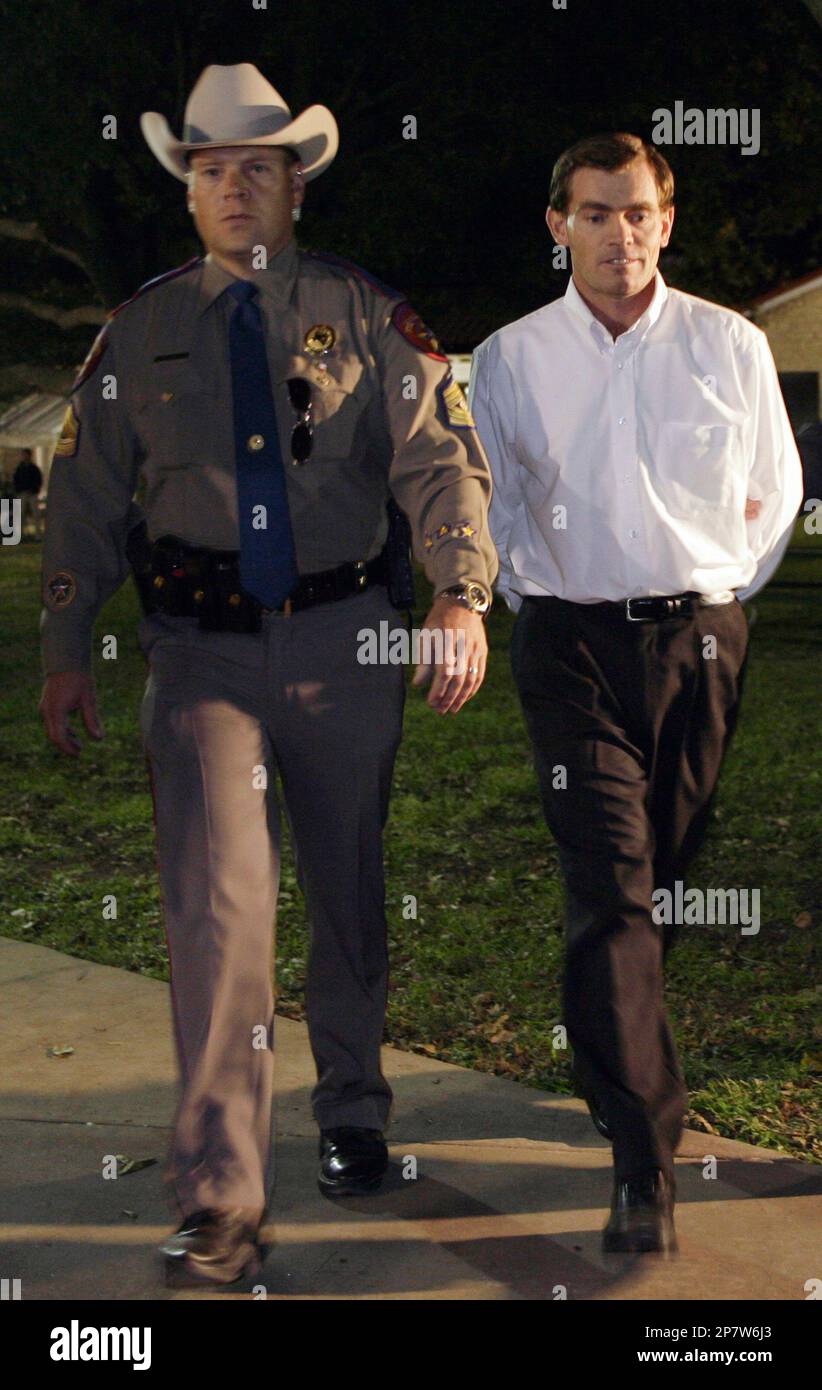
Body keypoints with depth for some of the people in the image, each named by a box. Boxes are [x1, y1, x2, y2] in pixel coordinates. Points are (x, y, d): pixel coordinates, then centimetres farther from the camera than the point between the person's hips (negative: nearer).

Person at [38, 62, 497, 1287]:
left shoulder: (367, 313, 2)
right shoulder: (139, 332, 7)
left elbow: (441, 457, -7)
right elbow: (87, 497, 11)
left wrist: (461, 596, -23)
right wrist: (66, 648, 5)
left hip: (346, 638, 1)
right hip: (203, 648, 0)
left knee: (349, 889, 14)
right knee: (217, 905, -11)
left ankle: (351, 1109, 38)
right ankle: (219, 1200, -5)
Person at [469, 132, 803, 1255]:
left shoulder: (731, 345, 6)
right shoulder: (508, 360, 4)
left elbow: (777, 489, 16)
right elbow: (487, 503, 16)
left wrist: (722, 594, 12)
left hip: (701, 637, 2)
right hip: (573, 645, -2)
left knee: (673, 879, 7)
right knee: (612, 889, -10)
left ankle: (611, 1061, 33)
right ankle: (645, 1162, -10)